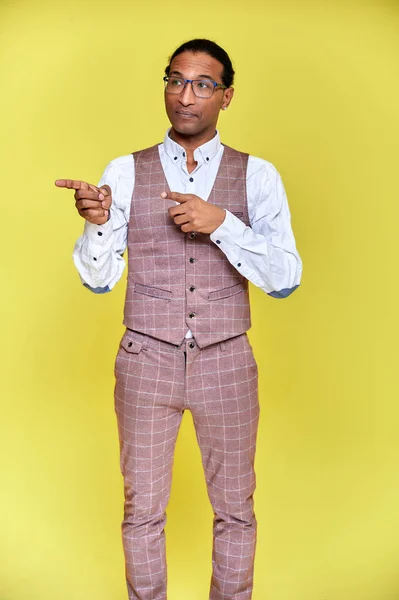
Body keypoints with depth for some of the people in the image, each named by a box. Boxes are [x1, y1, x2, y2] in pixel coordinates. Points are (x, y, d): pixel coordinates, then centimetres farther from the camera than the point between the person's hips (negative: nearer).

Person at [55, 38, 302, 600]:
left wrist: (222, 223, -21)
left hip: (226, 363, 0)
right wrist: (96, 222, -19)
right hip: (146, 362, 0)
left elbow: (285, 279, -9)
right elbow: (98, 279, 1)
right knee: (143, 508, 13)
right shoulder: (125, 172, 1)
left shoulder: (257, 176, -1)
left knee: (235, 508, 14)